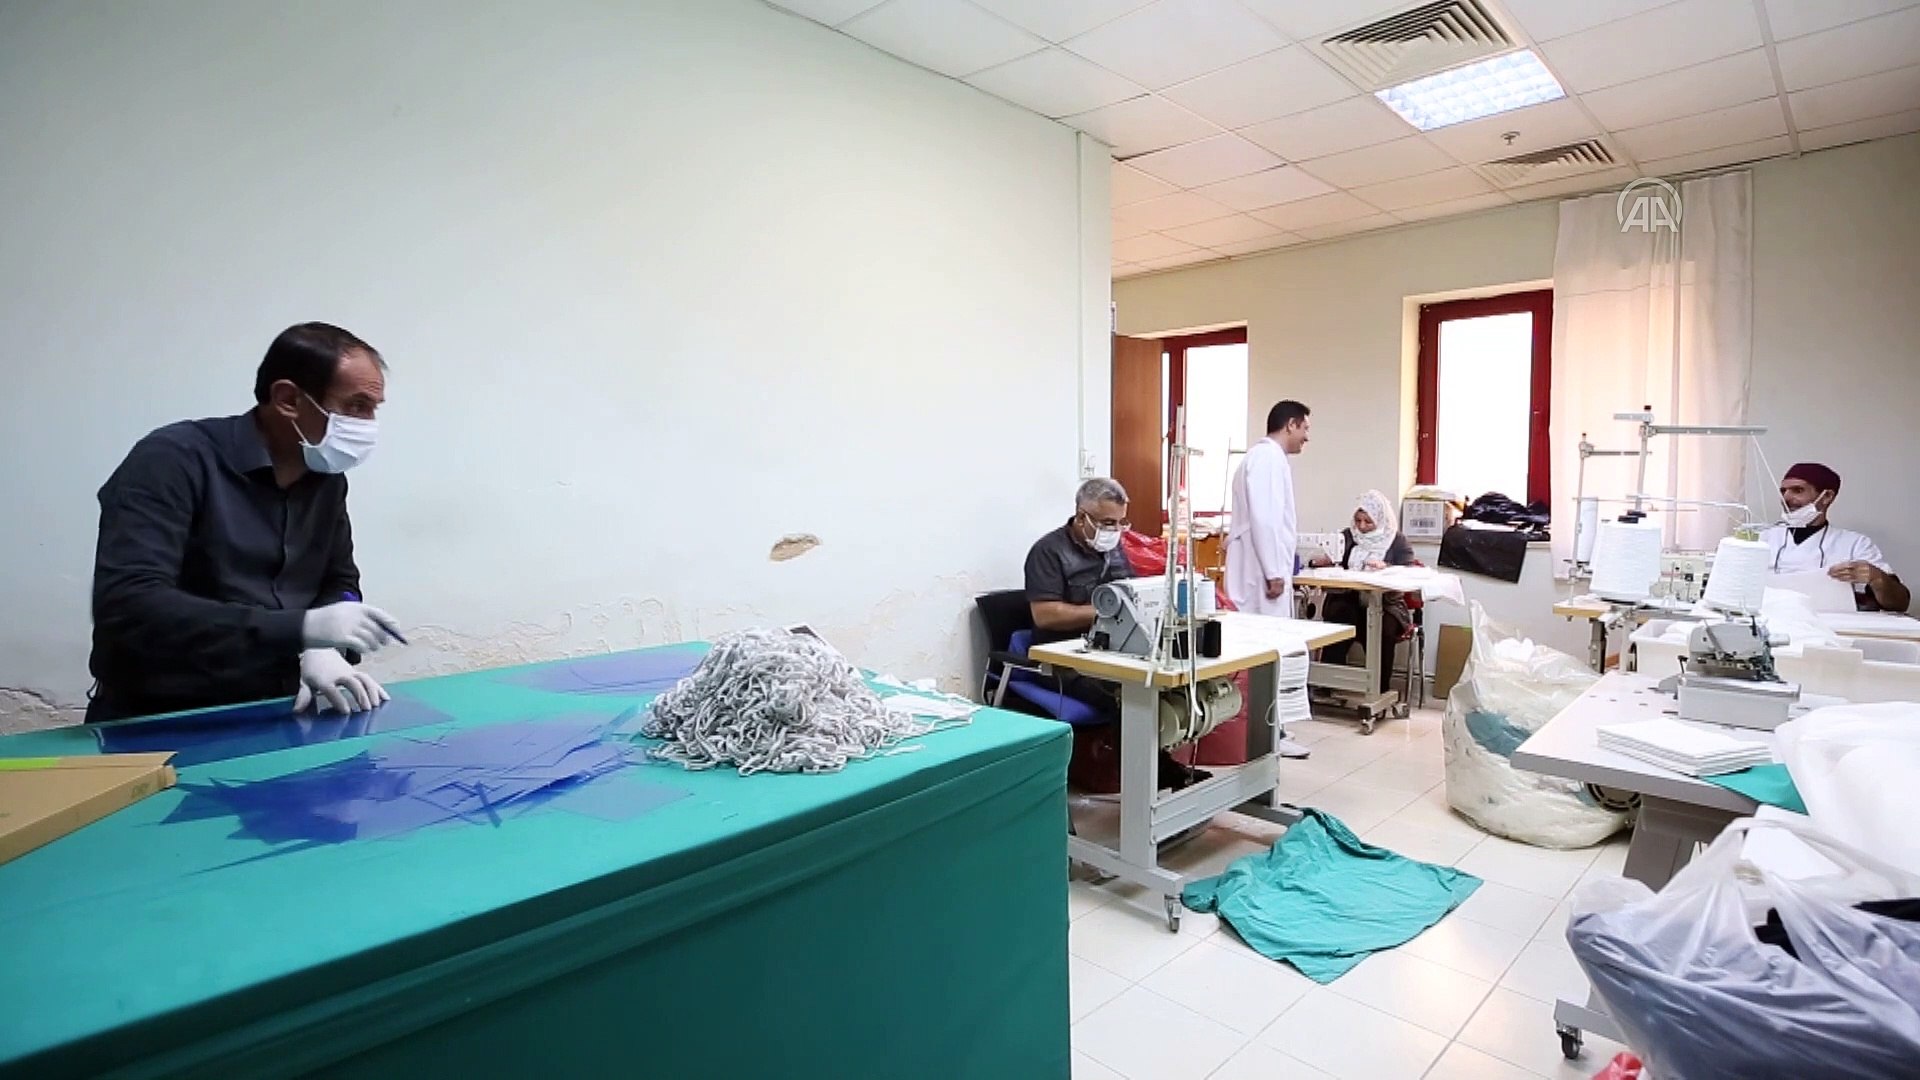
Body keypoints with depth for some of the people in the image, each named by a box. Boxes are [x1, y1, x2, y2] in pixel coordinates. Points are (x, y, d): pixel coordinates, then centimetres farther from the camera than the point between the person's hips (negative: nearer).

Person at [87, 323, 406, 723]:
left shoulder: (326, 477, 5)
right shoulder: (174, 460, -15)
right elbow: (126, 607, -26)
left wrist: (323, 649, -9)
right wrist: (300, 627, -31)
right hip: (162, 723, -5)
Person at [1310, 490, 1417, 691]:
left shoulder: (1397, 542, 9)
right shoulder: (1346, 537, 16)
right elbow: (1331, 565, 13)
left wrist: (1385, 567, -24)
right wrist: (1322, 561, -13)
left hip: (1385, 604, -1)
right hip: (1348, 600, 1)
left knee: (1382, 629, -33)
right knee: (1338, 616, -33)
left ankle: (1379, 691, -21)